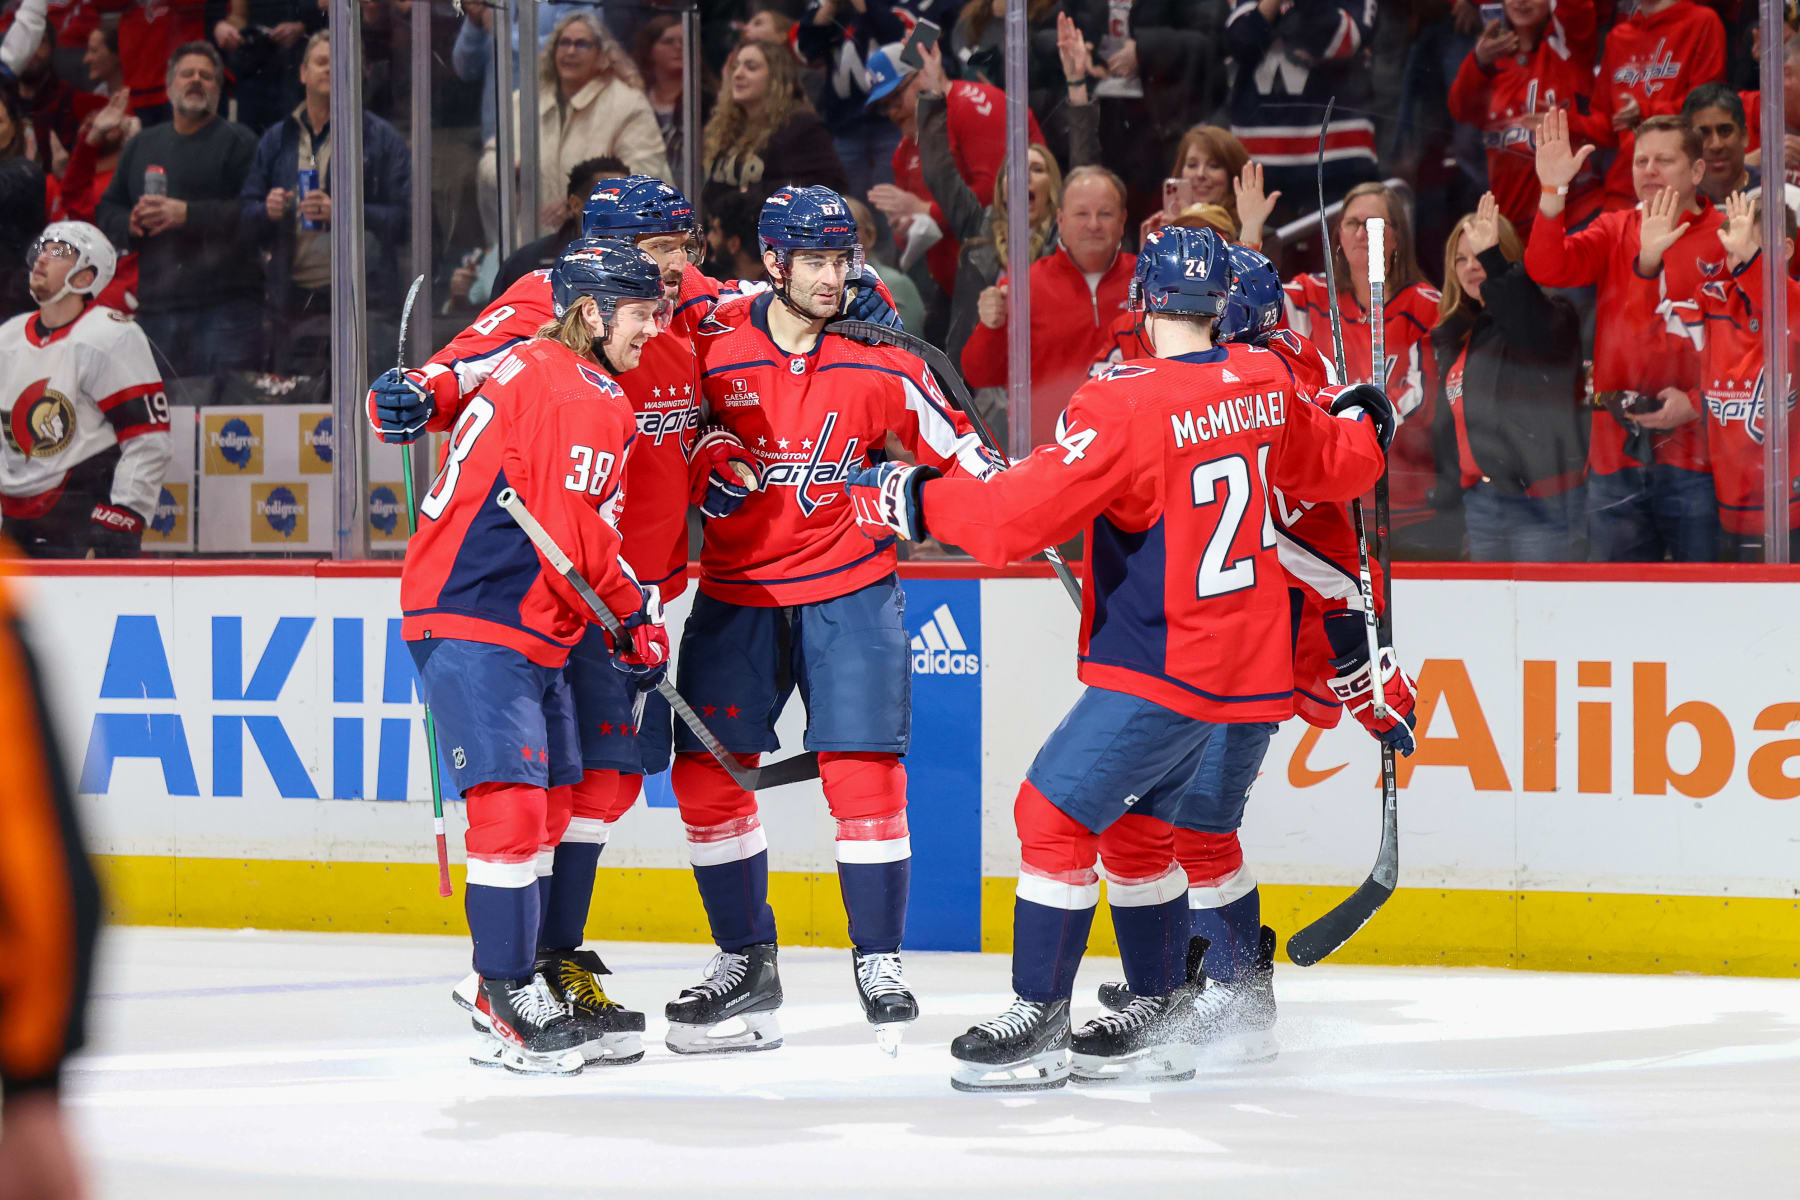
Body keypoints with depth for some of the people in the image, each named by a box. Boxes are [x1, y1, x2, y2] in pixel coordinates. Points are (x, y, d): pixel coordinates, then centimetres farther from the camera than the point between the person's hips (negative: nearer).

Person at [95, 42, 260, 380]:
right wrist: (130, 223, -1)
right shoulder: (141, 146, 22)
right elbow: (107, 210, 21)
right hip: (155, 307, 5)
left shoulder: (237, 142, 3)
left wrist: (188, 215, -16)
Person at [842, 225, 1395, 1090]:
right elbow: (1327, 466, 22)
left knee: (1055, 814, -4)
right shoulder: (1265, 386, 3)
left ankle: (1038, 1026, -4)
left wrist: (913, 501, -12)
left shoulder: (1128, 405, -21)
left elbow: (1022, 516, -24)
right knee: (1134, 825, 19)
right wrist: (1364, 422, 44)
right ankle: (1158, 1022, 24)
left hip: (1163, 664, -9)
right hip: (1241, 654, 9)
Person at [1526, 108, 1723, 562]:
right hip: (1617, 457, 4)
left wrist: (1696, 404, -16)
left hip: (1694, 457, -4)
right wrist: (1554, 191, -16)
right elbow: (1547, 268, -3)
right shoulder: (1614, 231, 14)